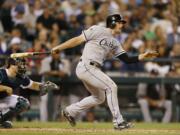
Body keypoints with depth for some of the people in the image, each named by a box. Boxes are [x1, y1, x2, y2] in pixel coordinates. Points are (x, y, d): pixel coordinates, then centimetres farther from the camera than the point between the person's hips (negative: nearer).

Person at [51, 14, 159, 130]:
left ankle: (70, 111, 28)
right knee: (111, 87, -15)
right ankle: (118, 121, -13)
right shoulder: (98, 31, -6)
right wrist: (58, 48, -9)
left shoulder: (114, 43, 16)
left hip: (93, 70, 10)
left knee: (100, 97, 18)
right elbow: (78, 40, -7)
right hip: (86, 67, -10)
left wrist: (143, 56, -2)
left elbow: (127, 59, 9)